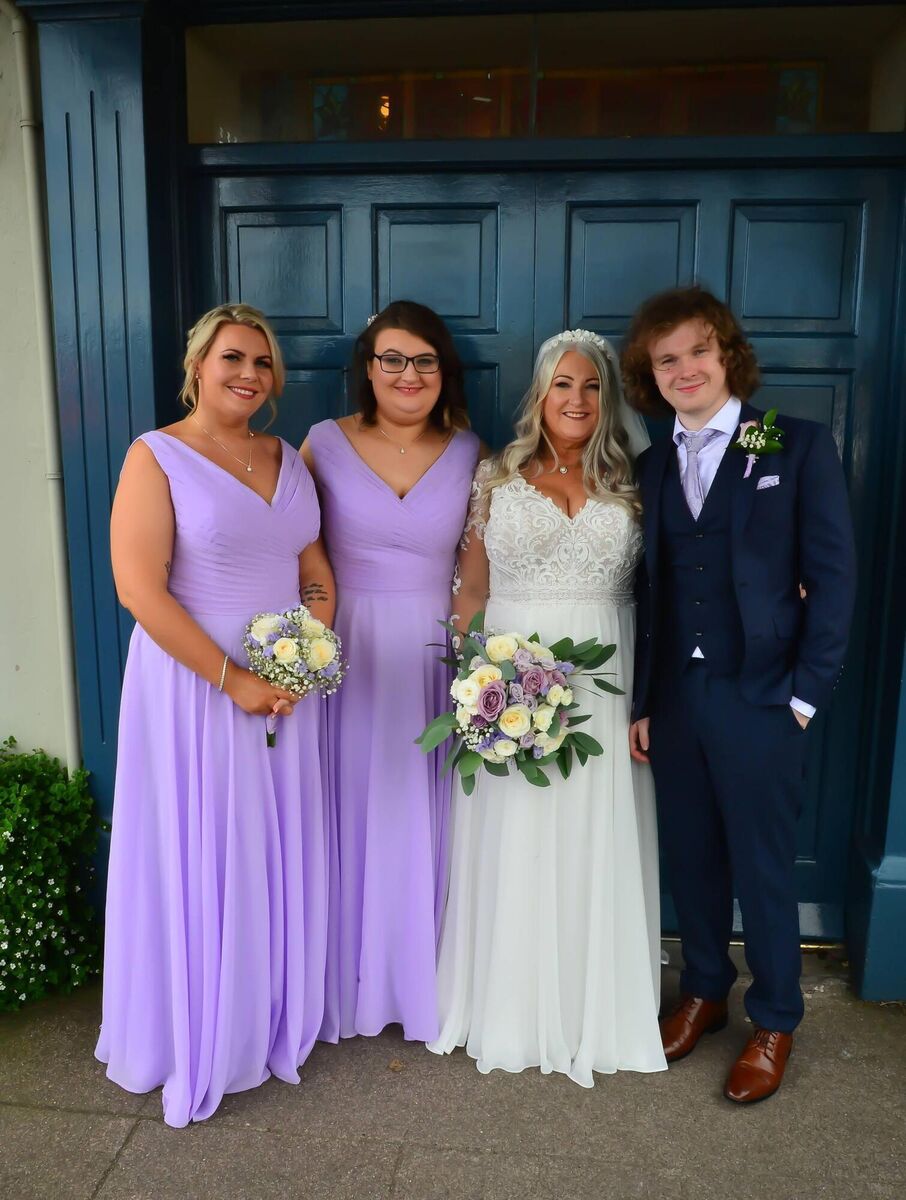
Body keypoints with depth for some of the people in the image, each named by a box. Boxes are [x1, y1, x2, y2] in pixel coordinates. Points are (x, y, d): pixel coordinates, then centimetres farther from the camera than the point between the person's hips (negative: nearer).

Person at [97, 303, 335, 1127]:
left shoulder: (288, 460, 8)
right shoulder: (156, 457, -9)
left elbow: (318, 574, 9)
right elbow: (140, 589, -17)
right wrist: (232, 678, -16)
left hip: (288, 691, 5)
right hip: (194, 689, -5)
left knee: (276, 859, 15)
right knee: (197, 863, 7)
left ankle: (269, 1023, 37)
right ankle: (199, 1040, 30)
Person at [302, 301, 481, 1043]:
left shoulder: (469, 453, 3)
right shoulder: (325, 444, -1)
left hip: (434, 655, 1)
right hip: (346, 650, -1)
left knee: (425, 817, 10)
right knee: (351, 813, 8)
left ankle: (423, 982, 31)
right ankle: (349, 983, 29)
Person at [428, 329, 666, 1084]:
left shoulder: (632, 485, 6)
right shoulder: (497, 477, 3)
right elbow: (471, 589, 3)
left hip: (601, 686, 1)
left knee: (596, 846, 10)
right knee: (514, 848, 8)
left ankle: (597, 1014, 31)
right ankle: (512, 1013, 28)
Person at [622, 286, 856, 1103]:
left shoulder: (799, 446, -3)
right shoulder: (654, 465, 10)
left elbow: (834, 577, -6)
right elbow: (653, 591, 9)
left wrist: (805, 694, -9)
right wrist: (642, 702, 6)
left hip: (759, 700, -4)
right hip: (674, 699, 4)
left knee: (762, 869, 9)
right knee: (690, 860, 16)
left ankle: (775, 1024, 32)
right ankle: (704, 992, 39)